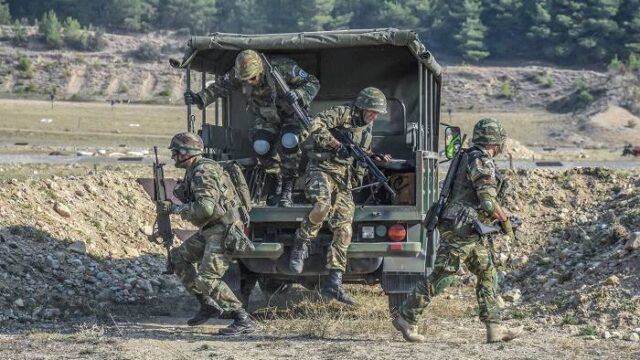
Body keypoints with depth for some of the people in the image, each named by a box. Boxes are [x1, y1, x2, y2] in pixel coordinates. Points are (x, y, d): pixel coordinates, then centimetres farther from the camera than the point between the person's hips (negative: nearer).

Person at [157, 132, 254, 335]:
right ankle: (208, 305, 17)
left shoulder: (203, 172, -19)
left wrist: (174, 208, -20)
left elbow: (205, 208, -29)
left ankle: (242, 320, -15)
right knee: (178, 257, 16)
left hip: (223, 230, -11)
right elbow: (192, 202, 21)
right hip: (209, 230, 11)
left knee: (207, 278, -17)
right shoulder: (193, 172, 13)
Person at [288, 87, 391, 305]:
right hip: (322, 169, -7)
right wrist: (335, 144, -25)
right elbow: (315, 125, -18)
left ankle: (334, 285, -3)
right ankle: (301, 245, -13)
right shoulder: (343, 114, -4)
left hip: (344, 180, 7)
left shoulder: (366, 131, 20)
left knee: (343, 231, -4)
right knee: (322, 206, -38)